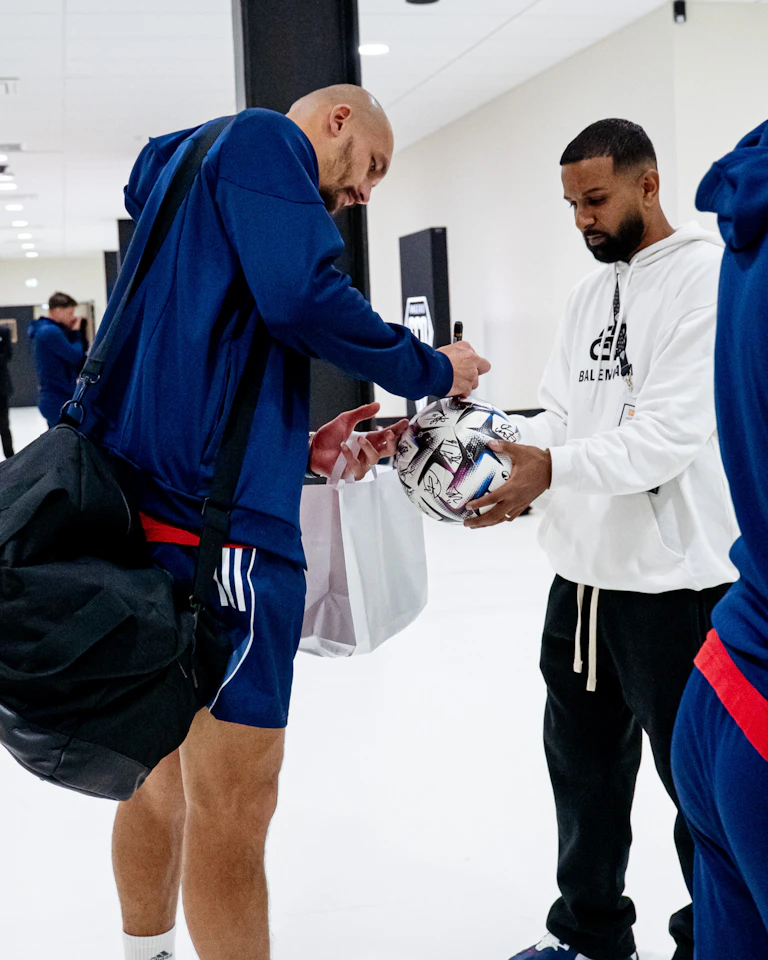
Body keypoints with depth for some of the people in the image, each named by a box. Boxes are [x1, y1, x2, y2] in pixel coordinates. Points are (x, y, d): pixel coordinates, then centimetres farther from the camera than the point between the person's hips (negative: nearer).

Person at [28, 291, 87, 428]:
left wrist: (73, 333, 5)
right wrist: (76, 333, -3)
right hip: (59, 401, -10)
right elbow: (76, 357, -15)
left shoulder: (44, 329, 15)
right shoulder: (51, 331, -17)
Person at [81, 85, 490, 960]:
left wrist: (299, 450, 15)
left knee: (165, 779, 19)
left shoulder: (186, 174, 29)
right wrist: (429, 371, -2)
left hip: (151, 509, 10)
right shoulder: (263, 138, 0)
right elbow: (305, 296, -17)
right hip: (219, 522, -10)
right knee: (232, 805, -3)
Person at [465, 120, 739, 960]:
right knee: (582, 759, 18)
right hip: (583, 569, 8)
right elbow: (559, 417, 11)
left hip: (675, 577, -8)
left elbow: (672, 432, -22)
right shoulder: (589, 295, 15)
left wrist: (552, 470, -33)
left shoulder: (708, 276, -11)